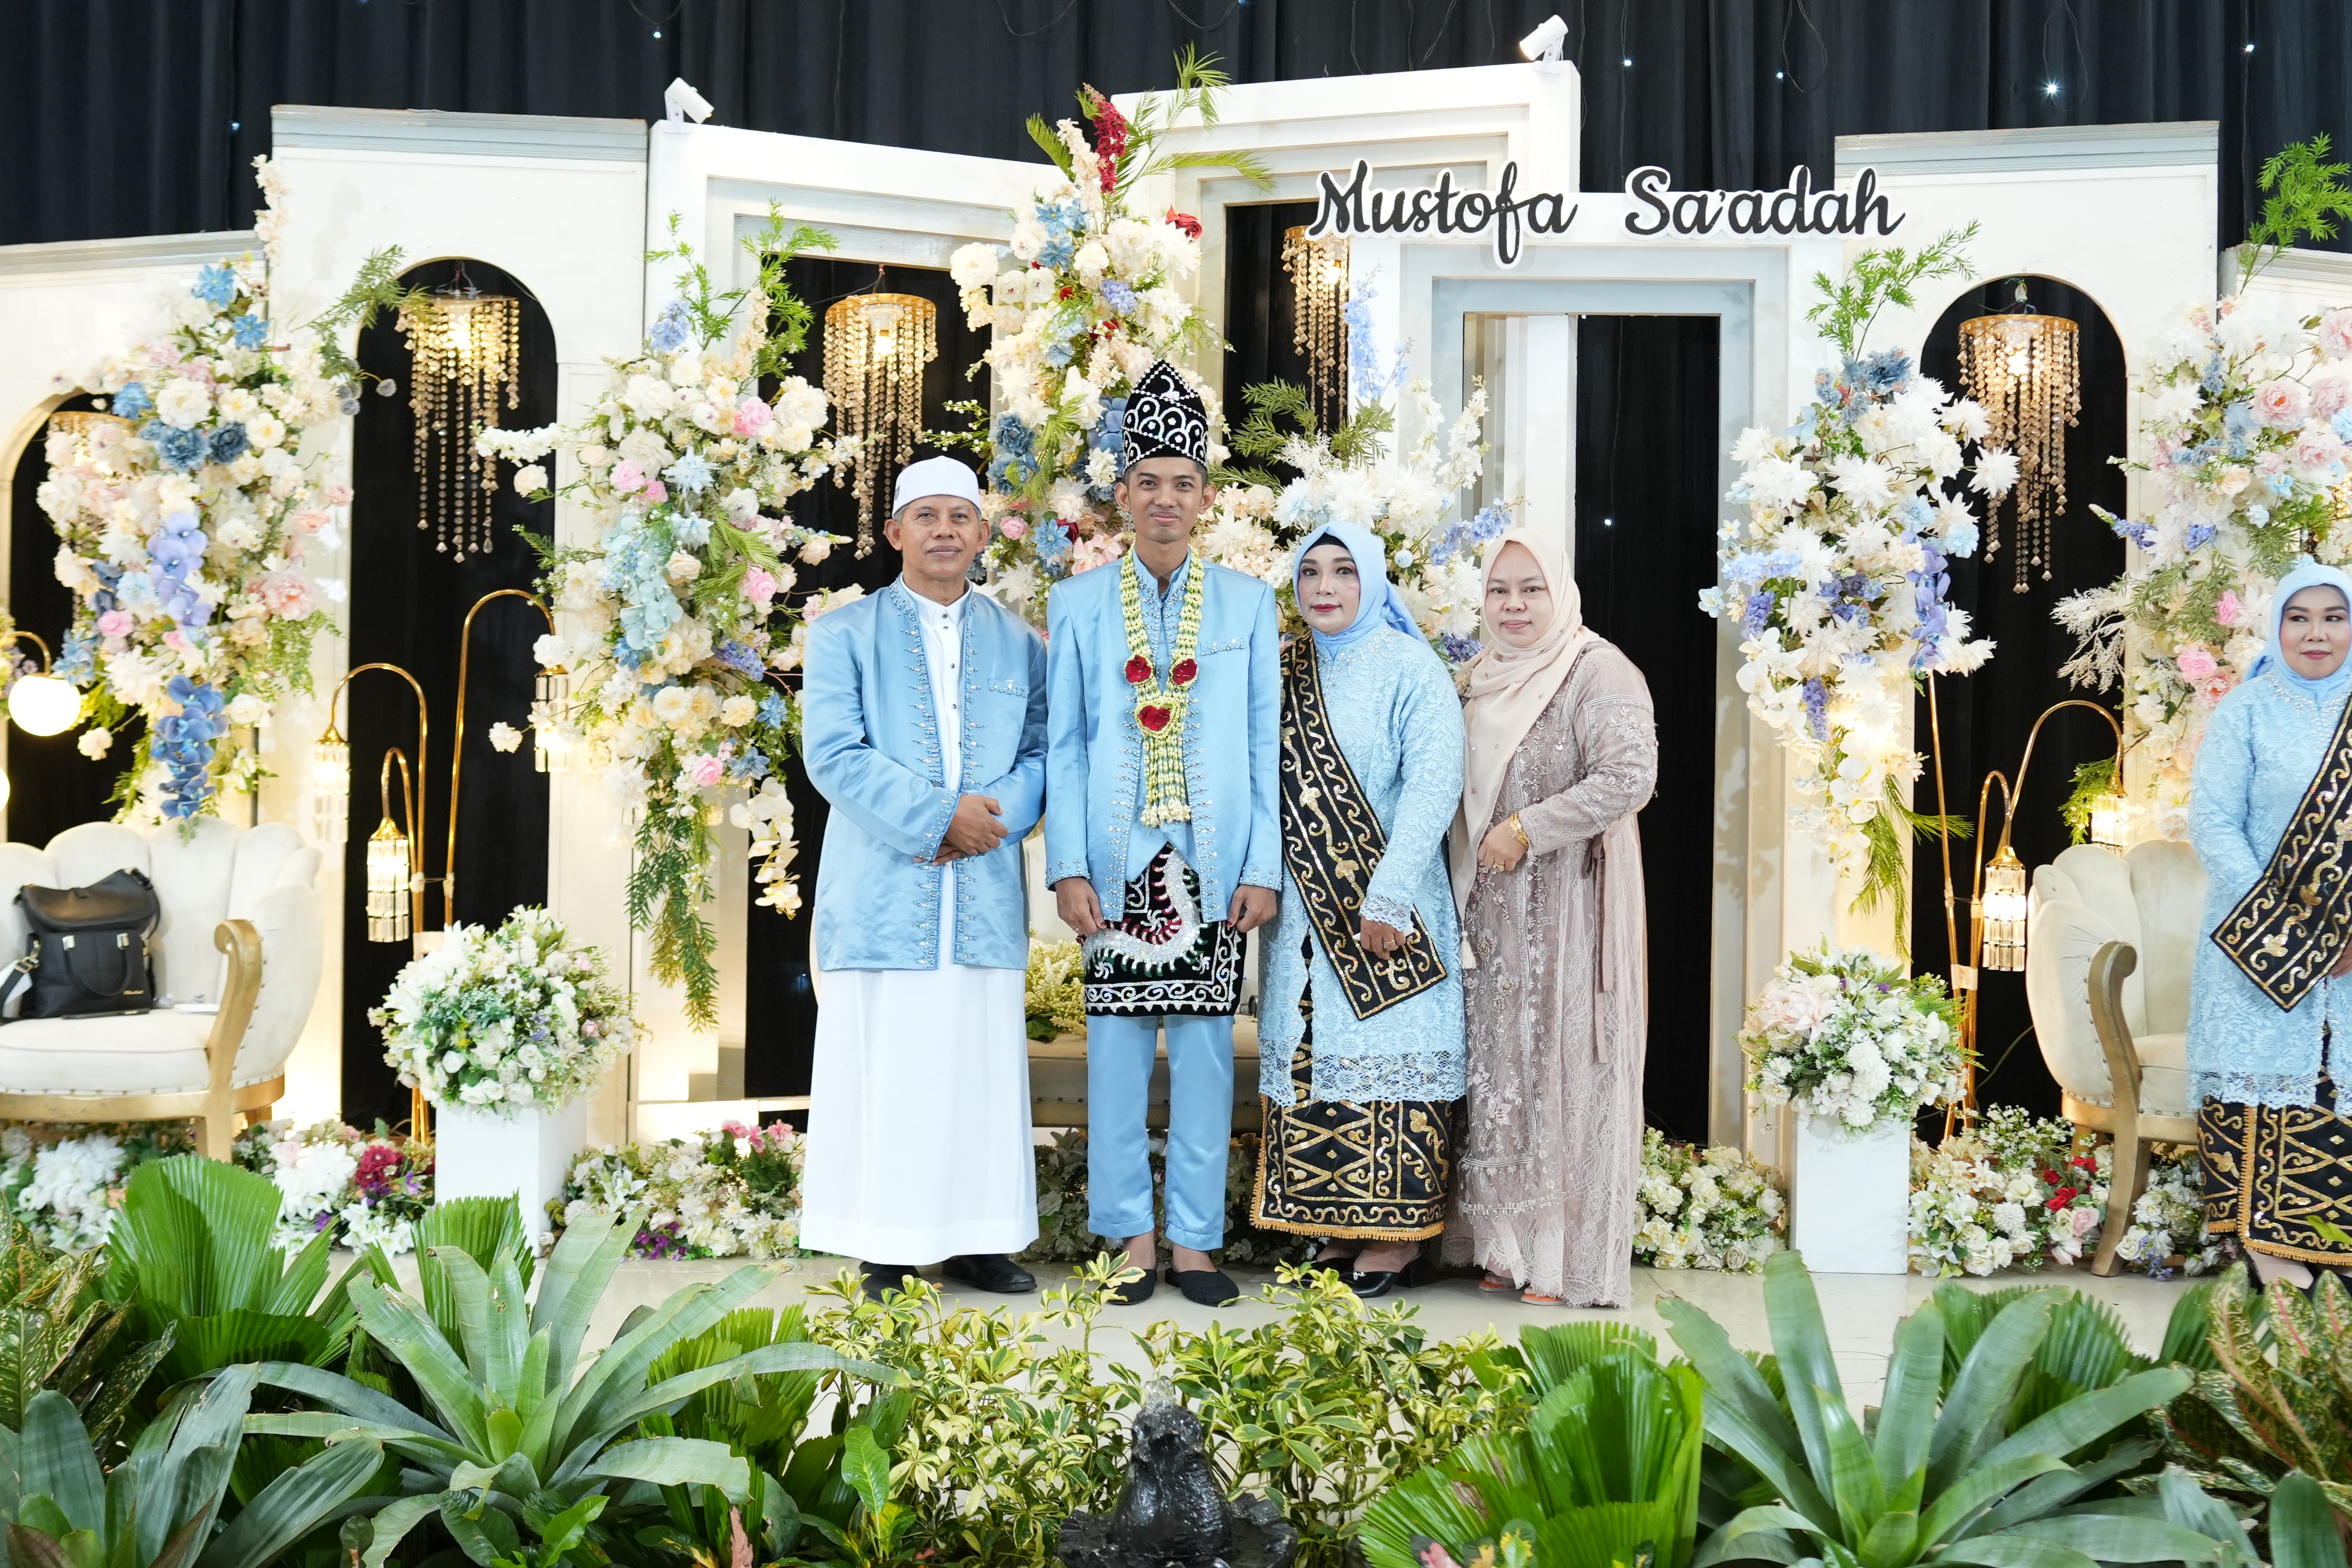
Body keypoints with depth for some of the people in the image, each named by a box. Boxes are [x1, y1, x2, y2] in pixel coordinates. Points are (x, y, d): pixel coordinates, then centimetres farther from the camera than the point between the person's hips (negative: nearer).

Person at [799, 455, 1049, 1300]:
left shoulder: (1019, 643, 15)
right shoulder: (845, 635, 5)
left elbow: (1042, 752, 10)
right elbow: (834, 755, -6)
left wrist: (998, 813, -11)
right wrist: (937, 816, -14)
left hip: (985, 893, 3)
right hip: (883, 892, -3)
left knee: (982, 1065, 4)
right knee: (884, 1065, -2)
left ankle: (977, 1239, 14)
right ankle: (888, 1249, 6)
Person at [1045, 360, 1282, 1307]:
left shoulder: (1247, 604, 7)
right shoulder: (1078, 604, 7)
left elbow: (1267, 744, 5)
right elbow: (1062, 745, 4)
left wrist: (1264, 867, -2)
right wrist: (1067, 867, -4)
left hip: (1213, 865, 0)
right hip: (1117, 864, 0)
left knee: (1205, 1048, 3)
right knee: (1116, 1050, 2)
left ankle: (1196, 1240, 12)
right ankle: (1133, 1237, 13)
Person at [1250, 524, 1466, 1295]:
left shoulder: (1410, 668, -5)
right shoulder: (1285, 671, 12)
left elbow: (1434, 785, -13)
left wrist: (1388, 898, -19)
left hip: (1385, 912, -5)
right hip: (1306, 911, 5)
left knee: (1387, 1060, -3)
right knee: (1312, 1061, 6)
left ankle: (1392, 1238, 5)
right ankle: (1334, 1230, 14)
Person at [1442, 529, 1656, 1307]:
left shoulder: (1597, 672, -9)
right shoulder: (1485, 678, 15)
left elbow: (1630, 778, -20)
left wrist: (1527, 830, -18)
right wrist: (1466, 872, 12)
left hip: (1568, 904, -7)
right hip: (1492, 908, 7)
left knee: (1563, 1065, -4)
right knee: (1500, 1068, 8)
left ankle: (1571, 1258, 5)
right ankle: (1509, 1247, 17)